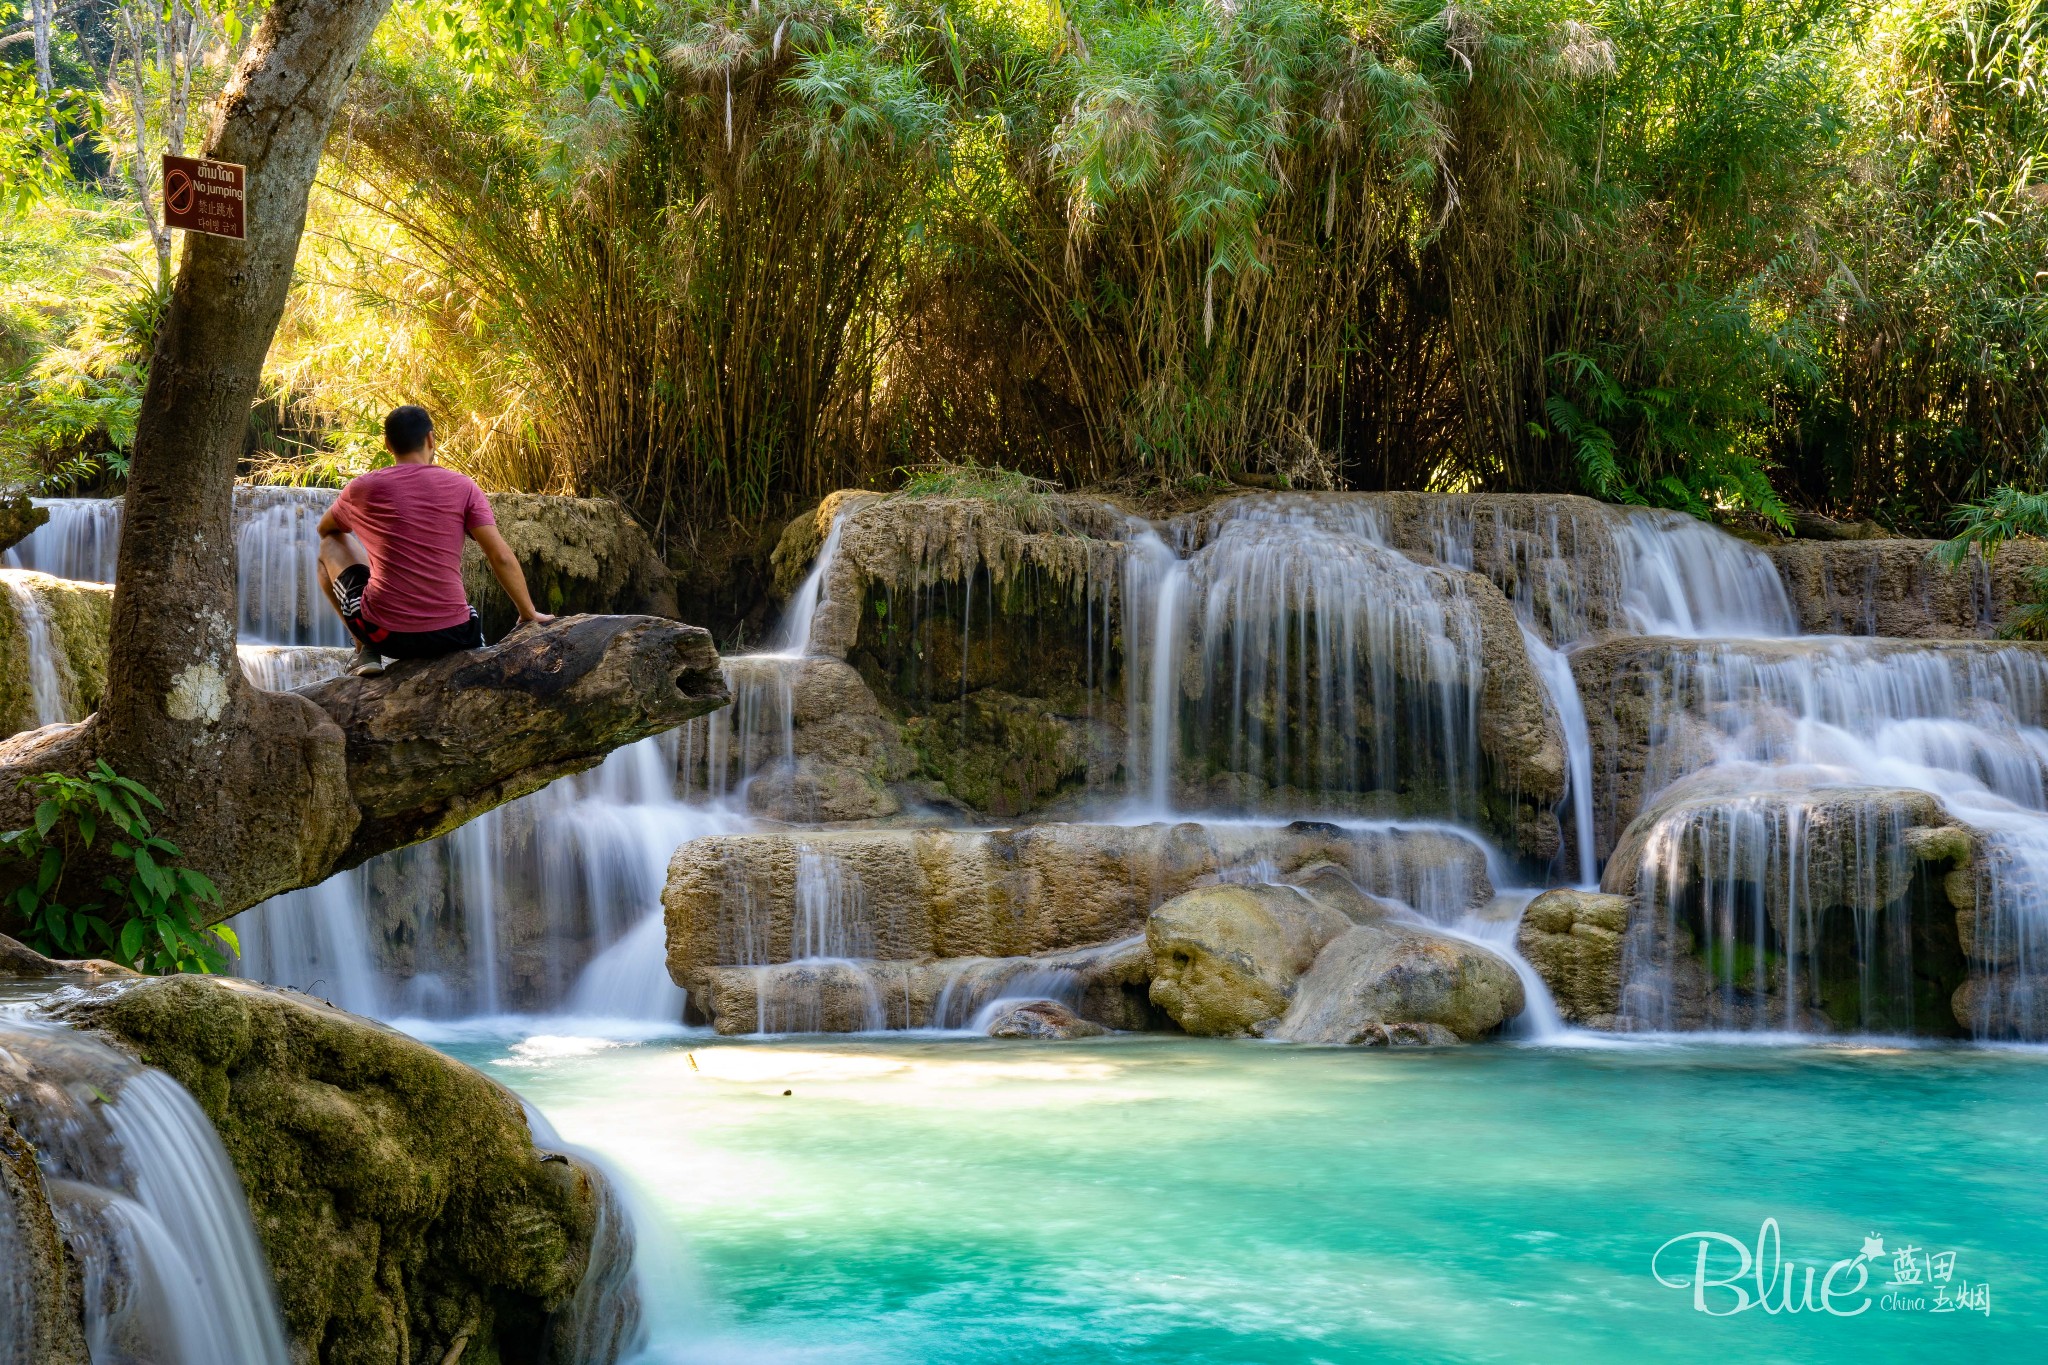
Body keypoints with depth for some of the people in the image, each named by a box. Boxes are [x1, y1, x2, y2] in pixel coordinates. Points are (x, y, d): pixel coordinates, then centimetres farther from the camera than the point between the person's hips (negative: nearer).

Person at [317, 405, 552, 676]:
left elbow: (325, 530, 24)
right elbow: (501, 557, -4)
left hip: (384, 633, -2)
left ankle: (367, 652, 13)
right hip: (451, 636, 2)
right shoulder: (462, 487, 1)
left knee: (331, 545, 24)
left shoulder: (362, 488, 3)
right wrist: (529, 613, 8)